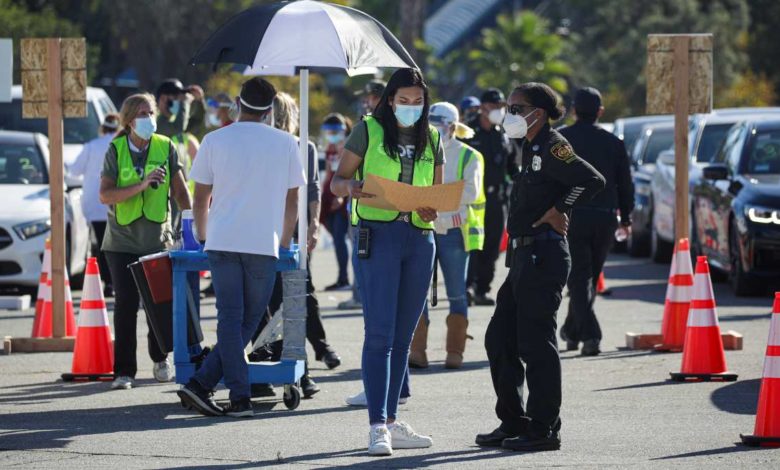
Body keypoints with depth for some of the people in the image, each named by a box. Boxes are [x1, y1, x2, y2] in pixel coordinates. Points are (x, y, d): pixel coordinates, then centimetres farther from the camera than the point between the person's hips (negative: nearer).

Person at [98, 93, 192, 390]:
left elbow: (180, 191, 2)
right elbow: (105, 195, -14)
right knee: (125, 305, -3)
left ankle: (160, 359, 27)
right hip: (122, 241, -1)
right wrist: (142, 185, -25)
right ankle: (124, 371, 2)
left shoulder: (166, 148, 0)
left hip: (157, 239, 1)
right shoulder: (116, 150, -3)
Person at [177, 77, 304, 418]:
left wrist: (203, 237, 24)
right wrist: (284, 242, 23)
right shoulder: (285, 143, 6)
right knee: (249, 321, 6)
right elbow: (291, 201, 10)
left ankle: (239, 397, -8)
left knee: (230, 319, 1)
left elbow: (200, 199, 9)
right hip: (263, 244, -1)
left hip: (222, 241, 1)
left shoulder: (215, 141, 6)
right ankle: (201, 384, -3)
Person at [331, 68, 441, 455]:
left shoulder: (431, 140, 14)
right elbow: (337, 182, 3)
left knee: (403, 336, 9)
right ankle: (378, 426, -15)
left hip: (420, 238, 5)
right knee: (380, 334, -11)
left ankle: (391, 422, 15)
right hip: (378, 234, -5)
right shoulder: (369, 131, 2)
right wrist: (352, 187, -20)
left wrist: (433, 209, -5)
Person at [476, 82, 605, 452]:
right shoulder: (529, 149, 18)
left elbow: (593, 180, -22)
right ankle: (513, 422, 19)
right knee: (499, 338, 12)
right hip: (524, 253, 10)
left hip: (543, 254, -10)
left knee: (536, 341, -7)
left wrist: (559, 210, -17)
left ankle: (544, 428, -2)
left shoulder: (552, 148, -11)